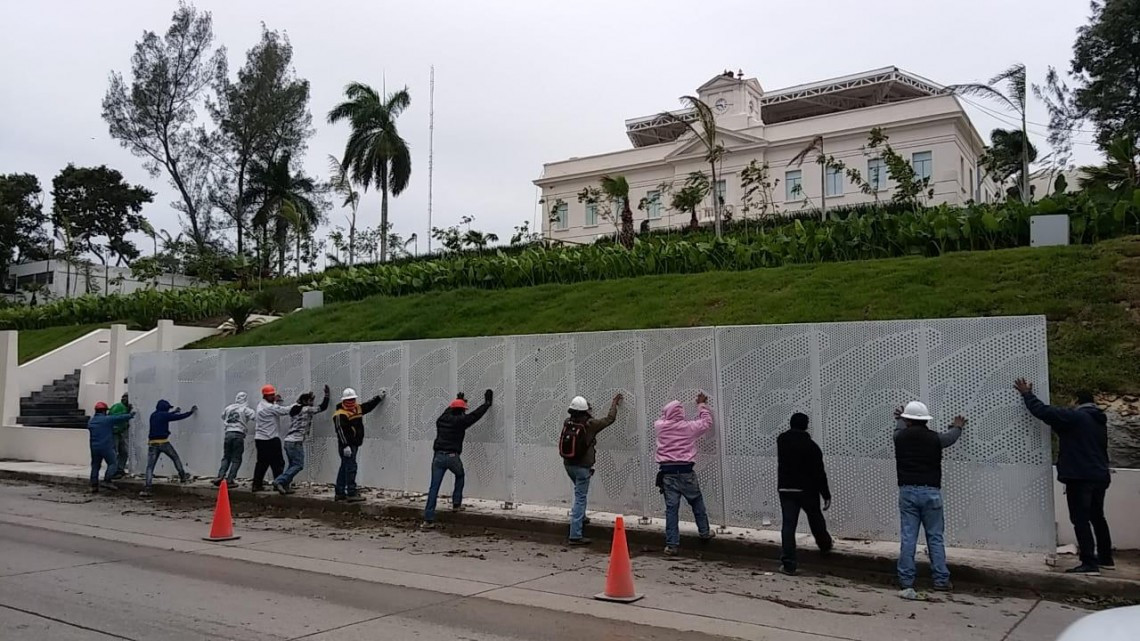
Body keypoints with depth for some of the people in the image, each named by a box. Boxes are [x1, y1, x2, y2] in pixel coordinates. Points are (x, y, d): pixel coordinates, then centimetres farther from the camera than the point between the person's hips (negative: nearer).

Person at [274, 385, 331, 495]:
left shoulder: (294, 410, 16)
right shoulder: (307, 410, -6)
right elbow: (323, 407, -2)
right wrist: (326, 394, 8)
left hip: (288, 441, 9)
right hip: (296, 442, -9)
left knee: (292, 465, 16)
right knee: (298, 465, -7)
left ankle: (285, 486, 9)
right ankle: (279, 481, -16)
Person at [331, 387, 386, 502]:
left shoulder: (357, 408, 13)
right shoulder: (340, 414, -14)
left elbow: (369, 405, 27)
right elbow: (340, 431, -20)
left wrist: (379, 397, 23)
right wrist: (345, 446, -26)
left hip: (354, 445, 10)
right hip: (346, 446, -10)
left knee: (344, 468, 14)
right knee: (351, 468, -11)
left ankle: (339, 493, 21)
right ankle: (351, 494, -9)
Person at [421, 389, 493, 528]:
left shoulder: (441, 420, 12)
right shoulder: (460, 421, -3)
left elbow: (448, 411, 34)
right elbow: (476, 414, 7)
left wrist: (458, 400, 51)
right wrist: (487, 403, 22)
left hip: (438, 456, 4)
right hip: (452, 457, -4)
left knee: (434, 488, 1)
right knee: (460, 476, 29)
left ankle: (428, 519, -3)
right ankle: (456, 504, 26)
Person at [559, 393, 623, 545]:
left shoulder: (567, 422, -3)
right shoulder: (589, 424, -17)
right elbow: (610, 419, -5)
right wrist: (614, 403, 12)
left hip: (568, 464, 6)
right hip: (582, 467, -6)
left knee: (580, 492, 31)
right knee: (580, 498, -3)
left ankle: (580, 517, 45)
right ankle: (575, 535, -5)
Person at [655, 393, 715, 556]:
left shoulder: (660, 427, 0)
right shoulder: (689, 427, -3)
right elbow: (707, 422, 15)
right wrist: (702, 405, 26)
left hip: (667, 472, 1)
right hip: (685, 471, -1)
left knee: (671, 508, 1)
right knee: (697, 502, 20)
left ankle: (672, 544, -1)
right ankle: (704, 532, 33)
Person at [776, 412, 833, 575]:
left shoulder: (781, 440, 0)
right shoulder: (810, 446, -13)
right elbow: (819, 473, -12)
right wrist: (826, 495, -7)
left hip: (785, 489, 2)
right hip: (807, 490, -2)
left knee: (788, 525, -1)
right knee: (816, 520, 22)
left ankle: (788, 563, -8)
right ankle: (825, 545, 47)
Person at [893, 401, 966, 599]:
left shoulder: (900, 437, 1)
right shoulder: (935, 438, 0)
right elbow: (950, 437, 24)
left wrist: (900, 419, 51)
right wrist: (957, 427, 48)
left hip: (908, 491, 0)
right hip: (930, 491, 0)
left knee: (907, 538, 1)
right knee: (935, 537, 9)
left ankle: (906, 582, 1)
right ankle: (941, 580, 12)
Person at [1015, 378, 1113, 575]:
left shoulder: (1074, 416, -10)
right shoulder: (1100, 422, 17)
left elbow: (1042, 411, -14)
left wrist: (1027, 393, 0)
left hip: (1079, 477, -9)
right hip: (1100, 476, 9)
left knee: (1080, 519, -8)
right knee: (1097, 517, 20)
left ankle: (1089, 563, -12)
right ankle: (1106, 559, 29)